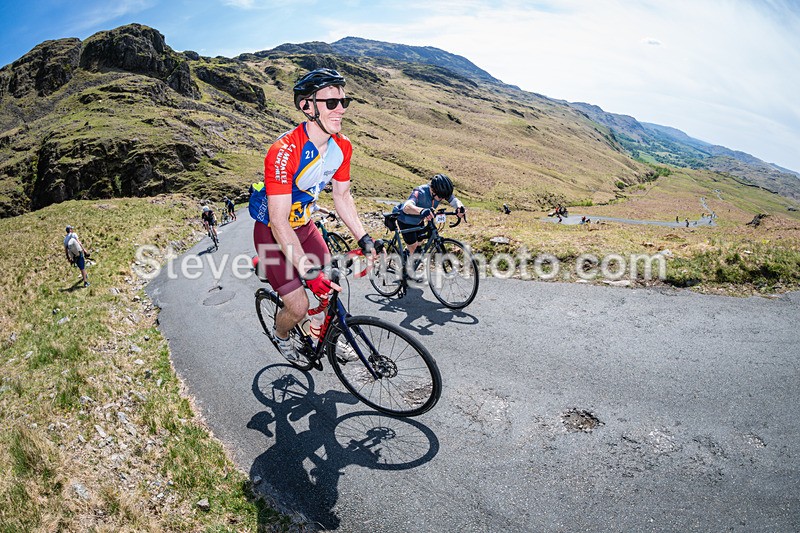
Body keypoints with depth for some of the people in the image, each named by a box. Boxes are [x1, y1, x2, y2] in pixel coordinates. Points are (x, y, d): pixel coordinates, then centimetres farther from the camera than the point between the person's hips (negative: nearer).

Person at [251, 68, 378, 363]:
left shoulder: (343, 147, -11)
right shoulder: (284, 152, -33)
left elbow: (342, 196, 3)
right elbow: (279, 222, -34)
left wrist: (364, 238, -6)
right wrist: (308, 271, -39)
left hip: (303, 225, 6)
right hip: (272, 231, -6)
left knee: (333, 288, 5)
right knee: (299, 307, -7)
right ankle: (280, 335, 29)